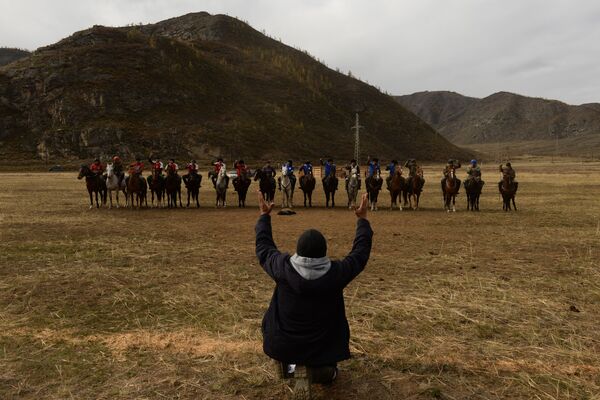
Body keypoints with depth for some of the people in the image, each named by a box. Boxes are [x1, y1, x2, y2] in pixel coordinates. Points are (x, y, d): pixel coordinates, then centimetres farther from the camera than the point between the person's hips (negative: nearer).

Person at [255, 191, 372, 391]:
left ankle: (289, 365, 27)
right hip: (322, 348, 1)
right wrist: (363, 219, 8)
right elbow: (360, 251, -4)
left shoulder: (284, 268, -19)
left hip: (283, 346, -1)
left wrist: (264, 215, 11)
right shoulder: (336, 272, -20)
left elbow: (264, 247, 0)